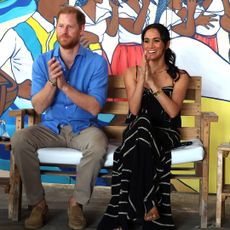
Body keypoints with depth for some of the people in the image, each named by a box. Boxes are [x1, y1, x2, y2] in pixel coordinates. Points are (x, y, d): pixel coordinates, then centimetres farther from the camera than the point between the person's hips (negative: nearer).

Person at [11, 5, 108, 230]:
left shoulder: (96, 62, -6)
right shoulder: (42, 61, 1)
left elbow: (94, 107, -14)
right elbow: (38, 107, -4)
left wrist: (64, 85, -23)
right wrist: (51, 81, -22)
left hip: (84, 128, -2)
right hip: (51, 127, 2)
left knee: (98, 145, -35)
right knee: (19, 139, -26)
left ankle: (77, 201, -11)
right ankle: (37, 202, -9)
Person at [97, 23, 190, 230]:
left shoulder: (180, 76, 4)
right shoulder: (132, 72, 7)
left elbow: (173, 111, -12)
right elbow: (134, 111, -6)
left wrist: (152, 83, -17)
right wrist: (143, 77, -15)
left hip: (166, 133, -1)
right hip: (138, 132, 1)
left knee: (139, 143, -35)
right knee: (141, 123, -36)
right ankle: (147, 204, -31)